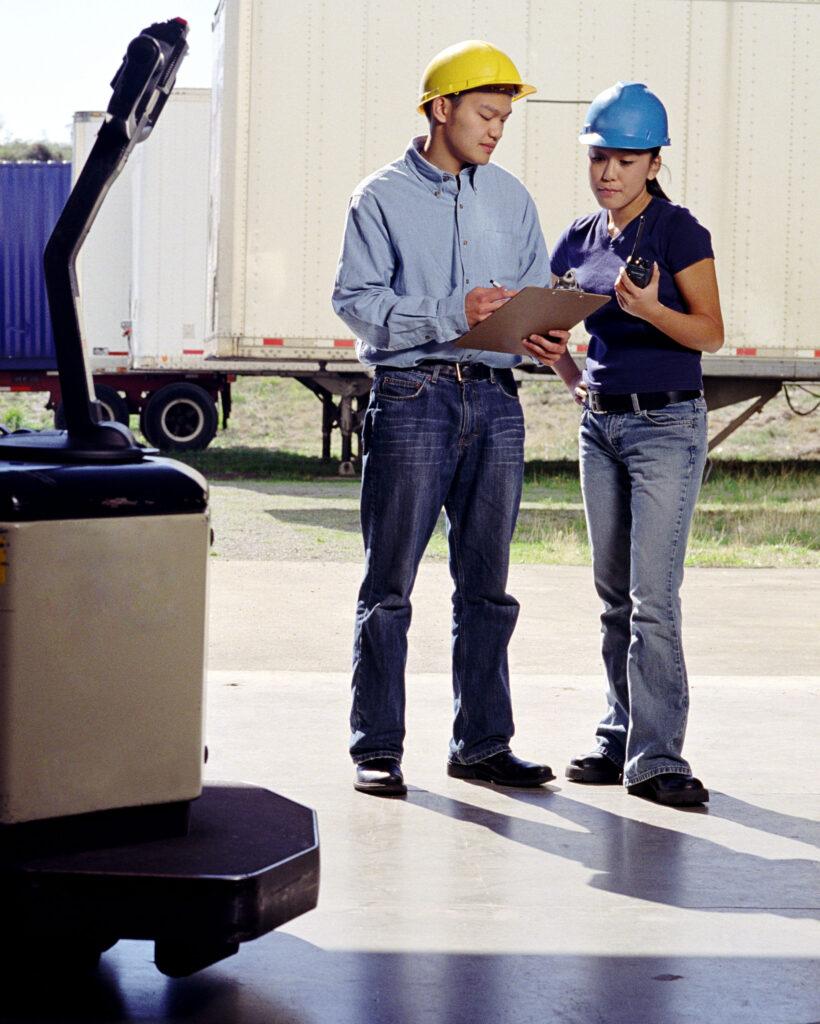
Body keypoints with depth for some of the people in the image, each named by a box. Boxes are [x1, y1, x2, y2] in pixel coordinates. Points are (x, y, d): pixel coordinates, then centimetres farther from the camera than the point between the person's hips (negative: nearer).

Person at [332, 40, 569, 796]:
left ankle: (482, 743, 16)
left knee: (487, 585, 8)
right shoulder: (383, 197, 1)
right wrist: (452, 314, -19)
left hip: (494, 400, 5)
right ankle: (377, 748, 4)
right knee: (390, 584, -1)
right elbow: (356, 300, -9)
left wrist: (548, 336, -8)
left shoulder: (510, 198, 15)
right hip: (411, 394, -5)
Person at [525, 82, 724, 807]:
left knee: (654, 598, -12)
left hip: (667, 425, -7)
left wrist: (651, 309, -27)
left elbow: (711, 334, -10)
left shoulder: (678, 232, -8)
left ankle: (655, 757, -12)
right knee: (616, 594, 10)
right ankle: (623, 740, 17)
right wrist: (572, 375, 4)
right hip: (601, 422, 7)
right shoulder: (580, 239, 10)